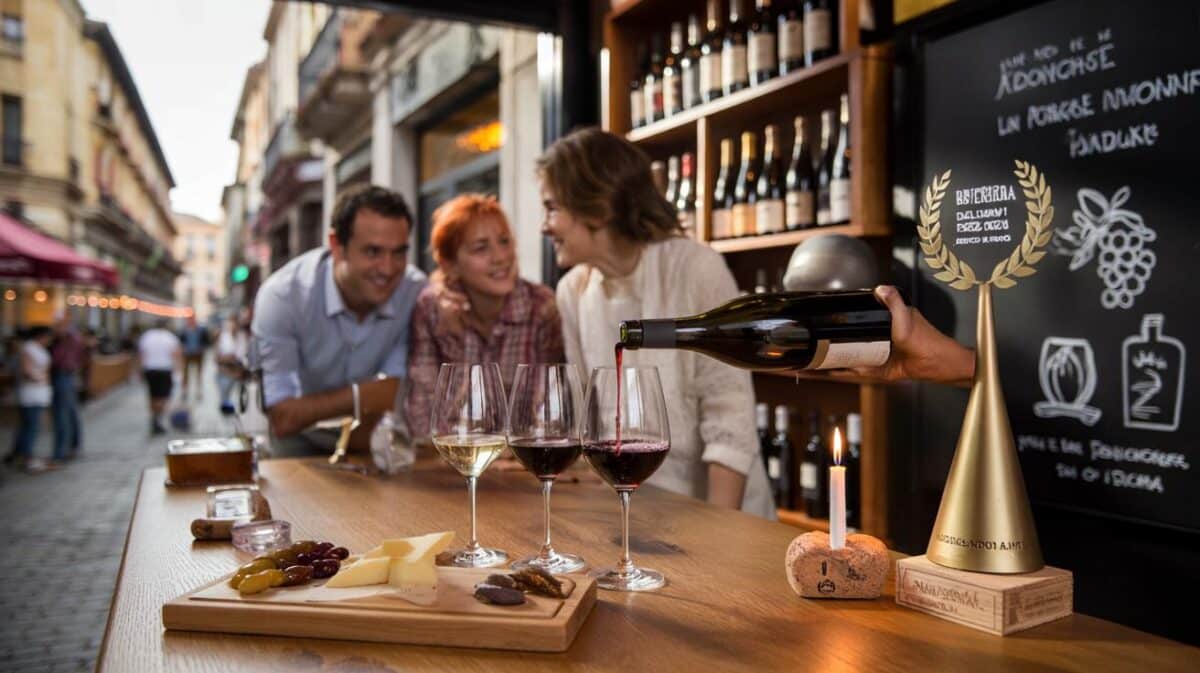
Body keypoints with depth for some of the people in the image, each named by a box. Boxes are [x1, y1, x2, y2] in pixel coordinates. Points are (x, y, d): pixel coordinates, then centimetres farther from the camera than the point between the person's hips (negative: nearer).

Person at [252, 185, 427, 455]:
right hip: (302, 441, -5)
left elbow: (391, 397, -15)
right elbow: (284, 420, -26)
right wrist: (360, 395, -23)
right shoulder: (281, 296, -25)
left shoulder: (417, 293, -21)